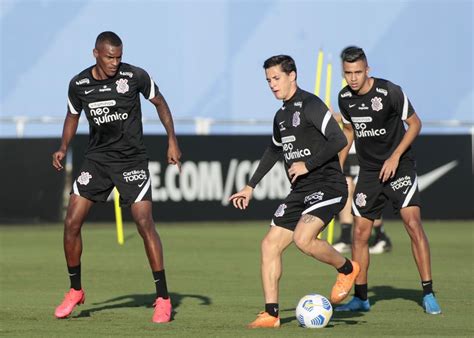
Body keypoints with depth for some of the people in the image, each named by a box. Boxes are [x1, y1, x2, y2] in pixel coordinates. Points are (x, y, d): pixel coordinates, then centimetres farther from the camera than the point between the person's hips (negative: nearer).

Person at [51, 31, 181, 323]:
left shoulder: (135, 77, -11)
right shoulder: (79, 85, -4)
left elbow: (160, 102, 5)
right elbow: (73, 116, 15)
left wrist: (172, 141, -1)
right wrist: (64, 149, 2)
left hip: (132, 159, -3)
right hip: (98, 157, 3)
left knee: (144, 223, -15)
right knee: (72, 222, -4)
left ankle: (163, 298, -6)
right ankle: (75, 291, 16)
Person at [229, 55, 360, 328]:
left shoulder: (310, 105, -10)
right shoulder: (281, 116, 17)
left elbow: (339, 140, -19)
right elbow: (274, 151, 34)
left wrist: (307, 164, -20)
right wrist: (251, 187, 32)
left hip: (327, 185, -9)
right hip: (301, 191, 9)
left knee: (303, 239, -28)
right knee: (270, 244, -1)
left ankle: (347, 269, 1)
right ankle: (271, 314, 1)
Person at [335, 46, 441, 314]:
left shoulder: (390, 92, -16)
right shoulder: (345, 98, 0)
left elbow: (415, 124, -7)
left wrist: (395, 157, -16)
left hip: (399, 168, -5)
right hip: (369, 171, 5)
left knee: (413, 223, -17)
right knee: (360, 232, 1)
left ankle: (428, 294, -13)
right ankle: (361, 297, 12)